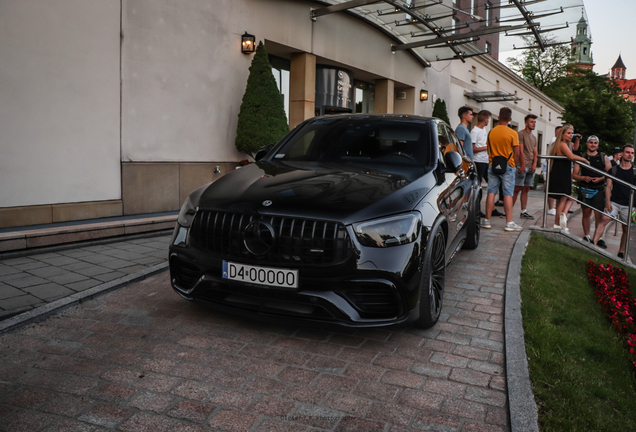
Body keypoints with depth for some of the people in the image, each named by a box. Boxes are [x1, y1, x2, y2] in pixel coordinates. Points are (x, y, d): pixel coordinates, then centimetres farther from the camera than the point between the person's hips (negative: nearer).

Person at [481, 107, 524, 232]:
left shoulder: (491, 132, 4)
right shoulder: (512, 133, -8)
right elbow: (517, 154, -4)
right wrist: (516, 158, 16)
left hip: (492, 165, 4)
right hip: (507, 166, -3)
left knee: (491, 192, 6)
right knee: (508, 194, -2)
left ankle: (487, 220, 8)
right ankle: (509, 223, 0)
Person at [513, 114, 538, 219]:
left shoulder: (534, 137, 20)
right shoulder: (520, 134, -3)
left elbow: (535, 153, 16)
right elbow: (520, 150, -11)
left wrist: (534, 164, -1)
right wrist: (523, 165, -17)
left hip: (531, 167, 7)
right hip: (522, 166, -7)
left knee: (526, 190, 7)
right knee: (517, 189, -9)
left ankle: (524, 212, 9)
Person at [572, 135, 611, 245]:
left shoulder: (604, 158, 10)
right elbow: (574, 175, 7)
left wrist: (600, 178, -10)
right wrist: (584, 178, -12)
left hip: (599, 189, 0)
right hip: (585, 189, 1)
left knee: (599, 214, -5)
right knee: (586, 213, 7)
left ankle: (599, 238, 2)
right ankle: (586, 236, 17)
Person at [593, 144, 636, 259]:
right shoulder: (614, 170, 6)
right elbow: (608, 187, 4)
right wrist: (608, 202, -8)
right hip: (614, 202, -1)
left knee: (626, 230, 6)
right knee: (604, 220, -22)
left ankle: (621, 253, 18)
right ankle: (593, 243, -29)